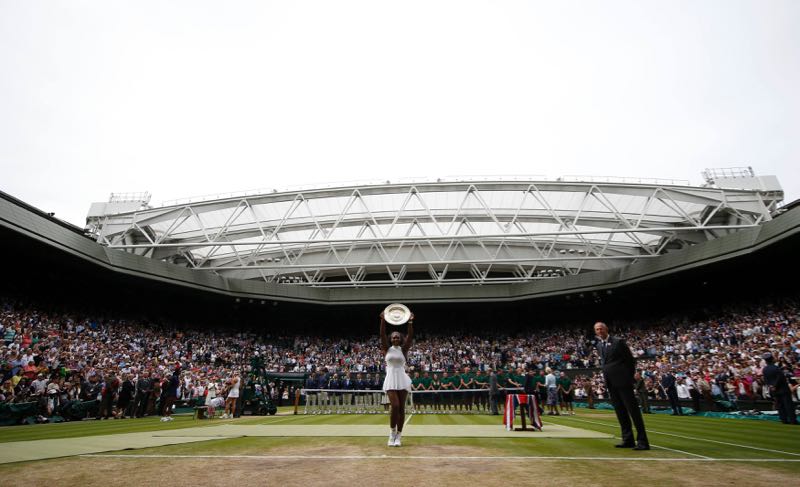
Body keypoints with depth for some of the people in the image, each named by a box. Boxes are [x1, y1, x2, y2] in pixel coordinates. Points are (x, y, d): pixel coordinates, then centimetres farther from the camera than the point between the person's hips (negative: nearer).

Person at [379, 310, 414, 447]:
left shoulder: (403, 349, 5)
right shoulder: (387, 349, 5)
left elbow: (410, 337, -10)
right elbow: (382, 335, -8)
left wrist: (410, 323, -25)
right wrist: (383, 320, -21)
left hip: (402, 380, 1)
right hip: (391, 380, -1)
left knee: (401, 408, 2)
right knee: (395, 406, -15)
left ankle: (398, 436, 13)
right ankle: (392, 433, 7)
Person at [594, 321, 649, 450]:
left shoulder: (618, 342, -7)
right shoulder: (599, 345, 12)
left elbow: (631, 360, -4)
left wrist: (629, 377, -4)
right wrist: (607, 376, 10)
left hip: (622, 381, -7)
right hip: (610, 383, 7)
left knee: (633, 410, -4)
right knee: (620, 411, 10)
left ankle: (642, 441, 1)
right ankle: (627, 440, 17)